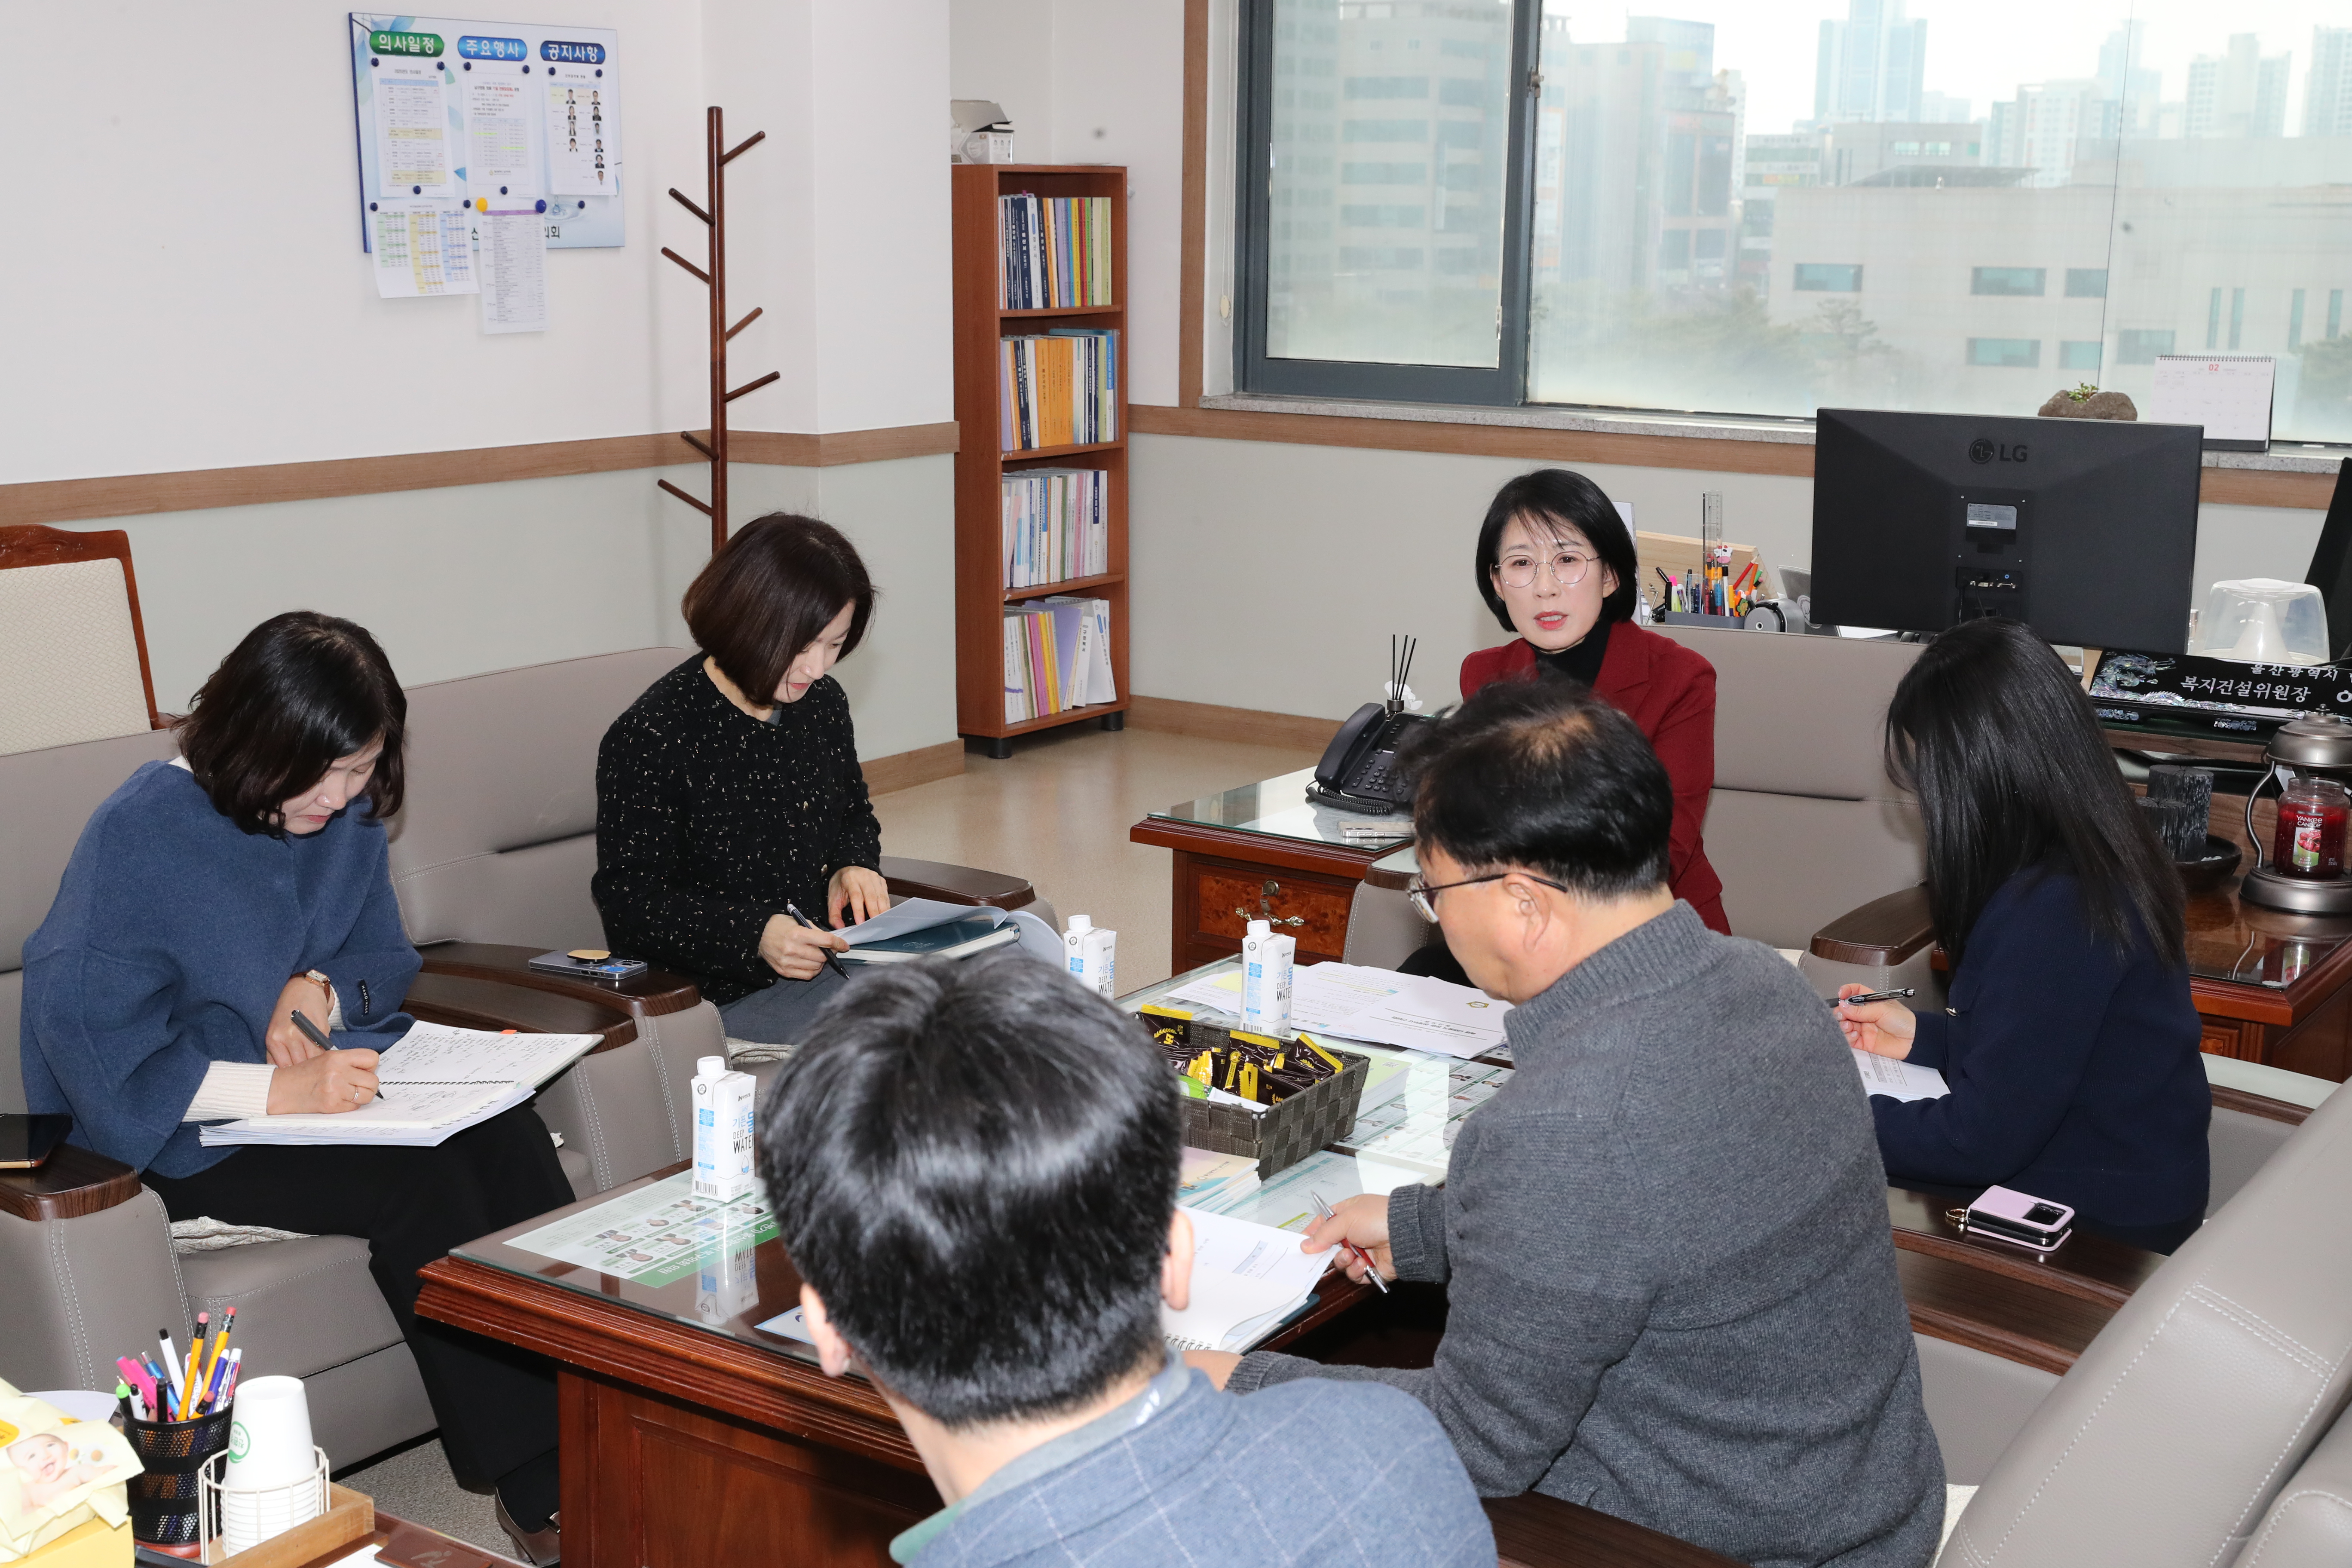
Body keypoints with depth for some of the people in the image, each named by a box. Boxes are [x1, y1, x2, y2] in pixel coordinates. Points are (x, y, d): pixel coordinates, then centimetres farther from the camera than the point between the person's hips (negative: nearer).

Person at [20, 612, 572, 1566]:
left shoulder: (347, 816, 3)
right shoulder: (140, 835, -18)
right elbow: (98, 1057, -21)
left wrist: (323, 990, -8)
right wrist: (279, 1091, -30)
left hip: (336, 1080, 6)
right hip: (182, 1131, -6)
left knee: (507, 1135, -23)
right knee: (417, 1182, -30)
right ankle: (536, 1488, -23)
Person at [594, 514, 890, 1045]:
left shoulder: (822, 702, 8)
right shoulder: (649, 738, -15)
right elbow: (628, 901, -13)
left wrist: (855, 864, 1)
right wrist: (755, 935, -27)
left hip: (829, 956, 8)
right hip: (726, 995, -7)